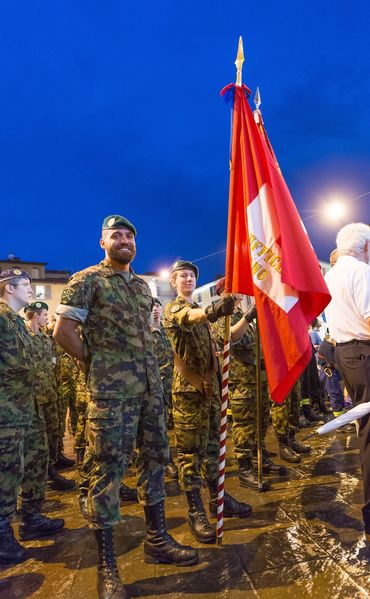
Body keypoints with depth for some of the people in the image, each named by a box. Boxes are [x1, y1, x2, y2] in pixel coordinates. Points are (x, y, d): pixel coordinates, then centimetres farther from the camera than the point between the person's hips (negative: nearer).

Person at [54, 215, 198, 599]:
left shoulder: (142, 286, 17)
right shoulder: (87, 280, -4)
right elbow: (63, 331, -8)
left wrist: (146, 365, 15)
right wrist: (96, 362, -2)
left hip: (150, 384, 7)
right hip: (111, 389, -7)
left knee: (154, 458, 13)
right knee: (108, 467, -1)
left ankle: (157, 539, 29)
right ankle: (106, 566, 12)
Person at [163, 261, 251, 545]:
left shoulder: (200, 311, 20)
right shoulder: (172, 309, -7)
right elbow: (189, 318, -32)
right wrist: (212, 310, -53)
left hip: (210, 386, 8)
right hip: (189, 389, -8)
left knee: (212, 445, 15)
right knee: (190, 450, -1)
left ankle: (218, 498, 28)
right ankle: (196, 512, 7)